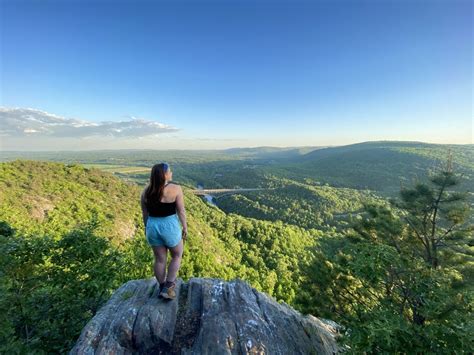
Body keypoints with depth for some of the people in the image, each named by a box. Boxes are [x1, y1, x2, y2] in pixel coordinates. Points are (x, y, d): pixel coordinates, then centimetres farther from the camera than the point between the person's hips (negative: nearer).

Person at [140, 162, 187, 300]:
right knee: (177, 256, 18)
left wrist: (147, 227, 18)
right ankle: (168, 287, 16)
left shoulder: (146, 191, -1)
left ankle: (162, 287, 32)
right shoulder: (175, 189, -15)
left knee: (160, 259, 18)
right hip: (170, 226, -4)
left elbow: (145, 212, 6)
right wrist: (185, 227, 0)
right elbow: (181, 211, -11)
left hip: (152, 226, 5)